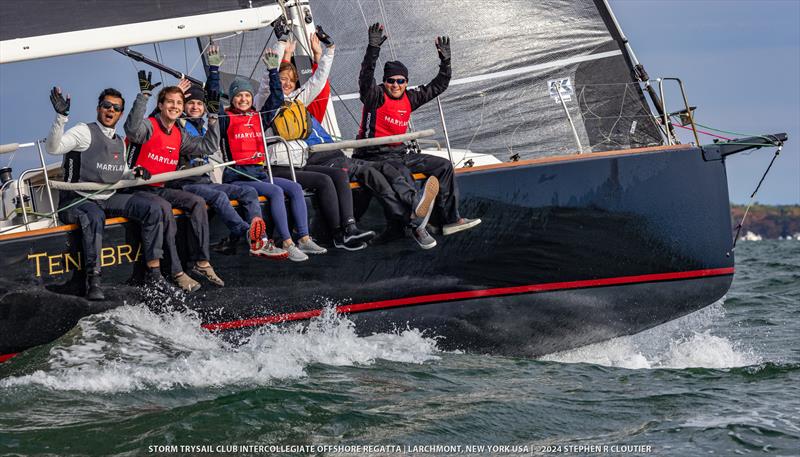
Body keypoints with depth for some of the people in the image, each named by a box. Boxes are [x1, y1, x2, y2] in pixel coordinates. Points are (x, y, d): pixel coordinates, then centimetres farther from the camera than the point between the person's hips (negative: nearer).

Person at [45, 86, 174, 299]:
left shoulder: (119, 143, 15)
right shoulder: (85, 131, -8)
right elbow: (53, 147, -24)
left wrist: (134, 174, 3)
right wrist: (61, 117, -37)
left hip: (109, 199, 7)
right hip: (77, 201, -7)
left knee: (152, 209, -10)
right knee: (95, 217, -40)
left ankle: (154, 273, -9)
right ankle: (93, 281, -35)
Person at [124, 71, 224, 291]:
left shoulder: (179, 135, 12)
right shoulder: (149, 126, -9)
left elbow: (208, 147, 17)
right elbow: (132, 129, -33)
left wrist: (212, 118, 8)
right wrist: (144, 95, -38)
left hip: (162, 189, 7)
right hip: (139, 189, -7)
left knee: (198, 202, -15)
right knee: (164, 208, -34)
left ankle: (201, 262, -15)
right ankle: (177, 272, -34)